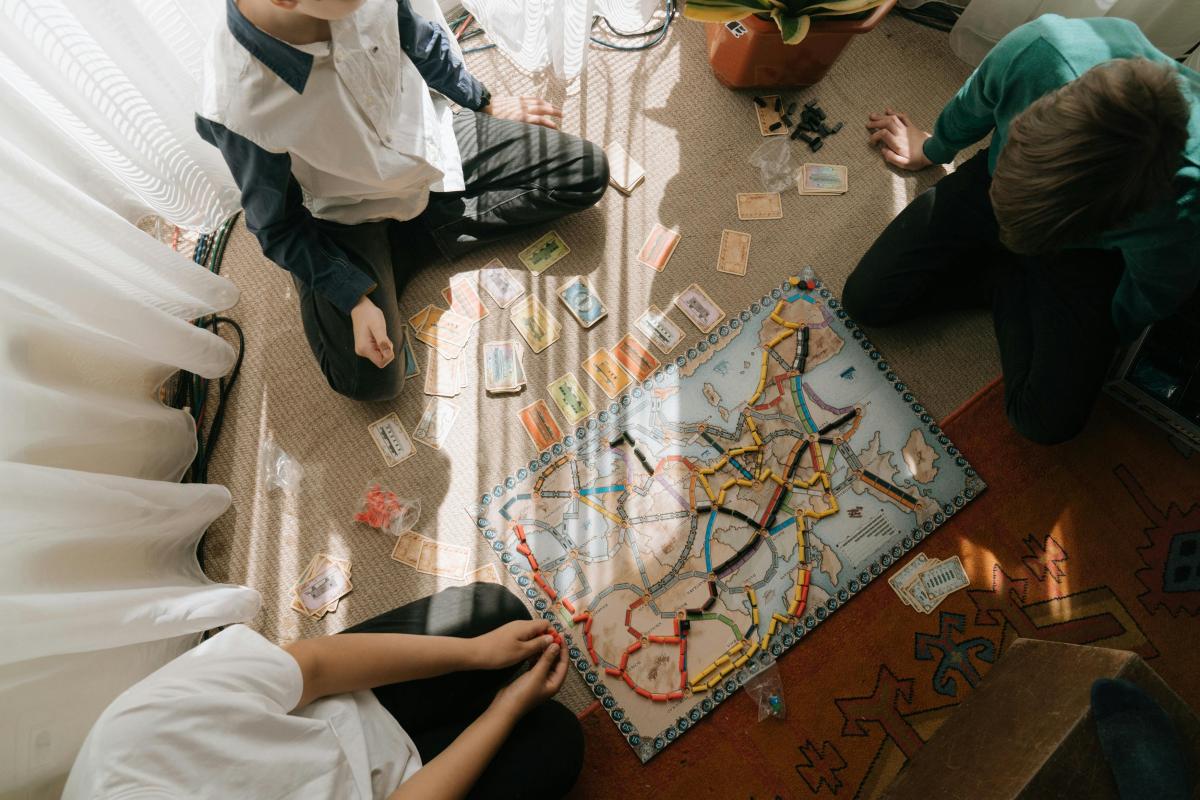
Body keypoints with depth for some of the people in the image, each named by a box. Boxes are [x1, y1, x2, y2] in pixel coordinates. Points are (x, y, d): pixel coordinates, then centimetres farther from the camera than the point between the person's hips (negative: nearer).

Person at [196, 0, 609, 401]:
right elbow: (277, 227, -17)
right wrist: (355, 299, -23)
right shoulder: (239, 108, -33)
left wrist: (486, 103, 12)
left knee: (588, 171, -2)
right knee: (368, 380, -16)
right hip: (350, 212, -4)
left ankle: (423, 234, -3)